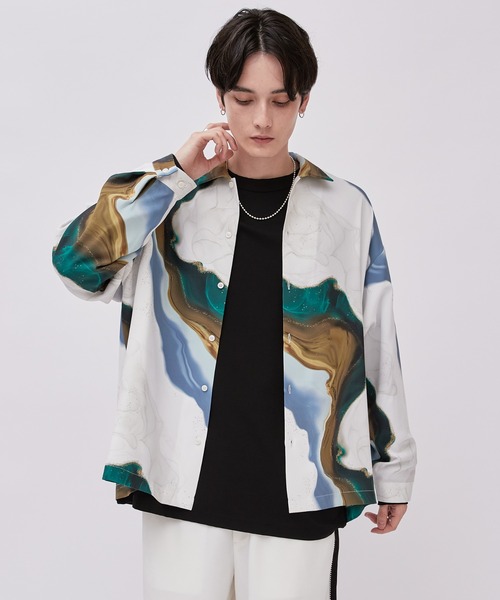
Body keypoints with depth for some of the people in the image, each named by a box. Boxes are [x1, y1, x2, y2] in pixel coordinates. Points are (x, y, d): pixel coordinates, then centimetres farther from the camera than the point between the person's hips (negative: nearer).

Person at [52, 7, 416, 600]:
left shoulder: (345, 209, 3)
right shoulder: (174, 197, 4)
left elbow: (376, 345, 7)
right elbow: (76, 263, -10)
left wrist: (393, 467, 10)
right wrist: (177, 173, -12)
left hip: (299, 484, 0)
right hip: (184, 480, 1)